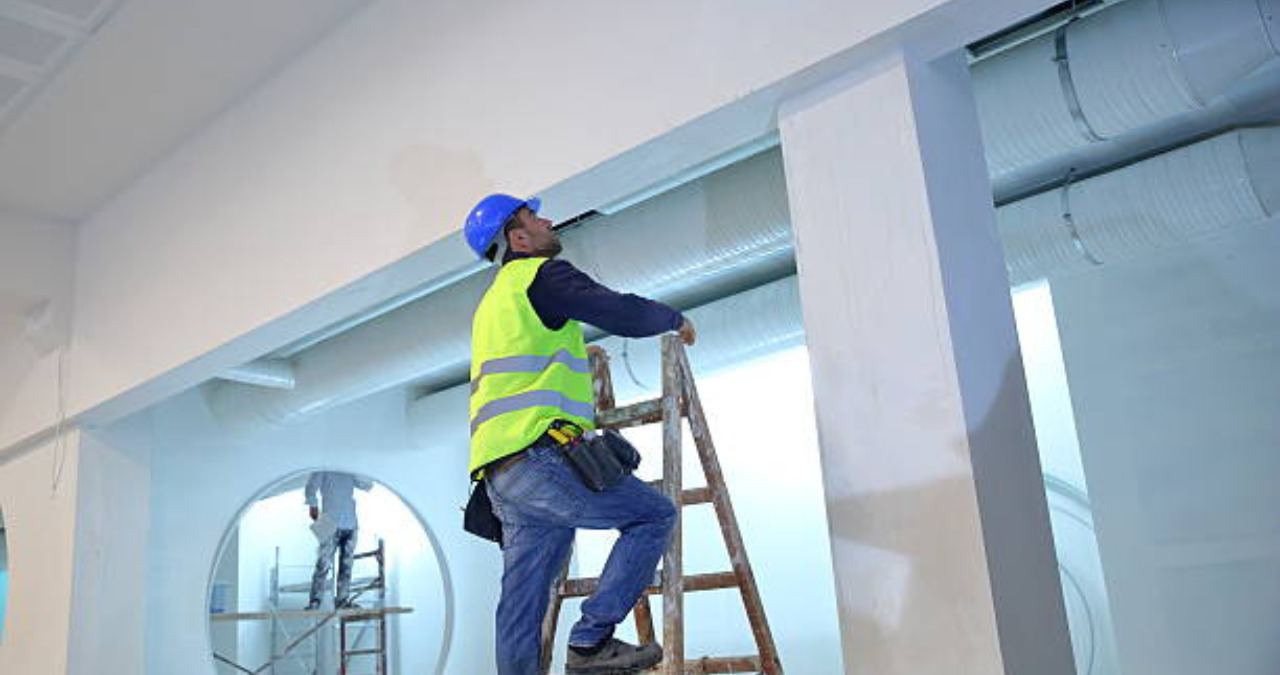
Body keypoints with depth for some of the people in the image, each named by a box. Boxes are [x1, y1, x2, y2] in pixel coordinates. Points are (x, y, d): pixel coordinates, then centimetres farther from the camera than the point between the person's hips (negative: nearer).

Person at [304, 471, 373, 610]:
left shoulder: (350, 473, 18)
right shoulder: (322, 471, 4)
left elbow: (367, 485, 22)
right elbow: (311, 488, -3)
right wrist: (313, 506, -16)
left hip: (351, 525, 5)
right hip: (331, 524, -5)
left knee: (346, 565, 5)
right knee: (323, 564, -10)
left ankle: (342, 599, 11)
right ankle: (315, 601, -6)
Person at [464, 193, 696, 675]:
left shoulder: (491, 305, 29)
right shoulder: (541, 274, -1)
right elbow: (626, 315, -9)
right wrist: (677, 320, 10)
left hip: (498, 477, 9)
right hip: (537, 458, -9)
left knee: (521, 605, 7)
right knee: (654, 516, -2)